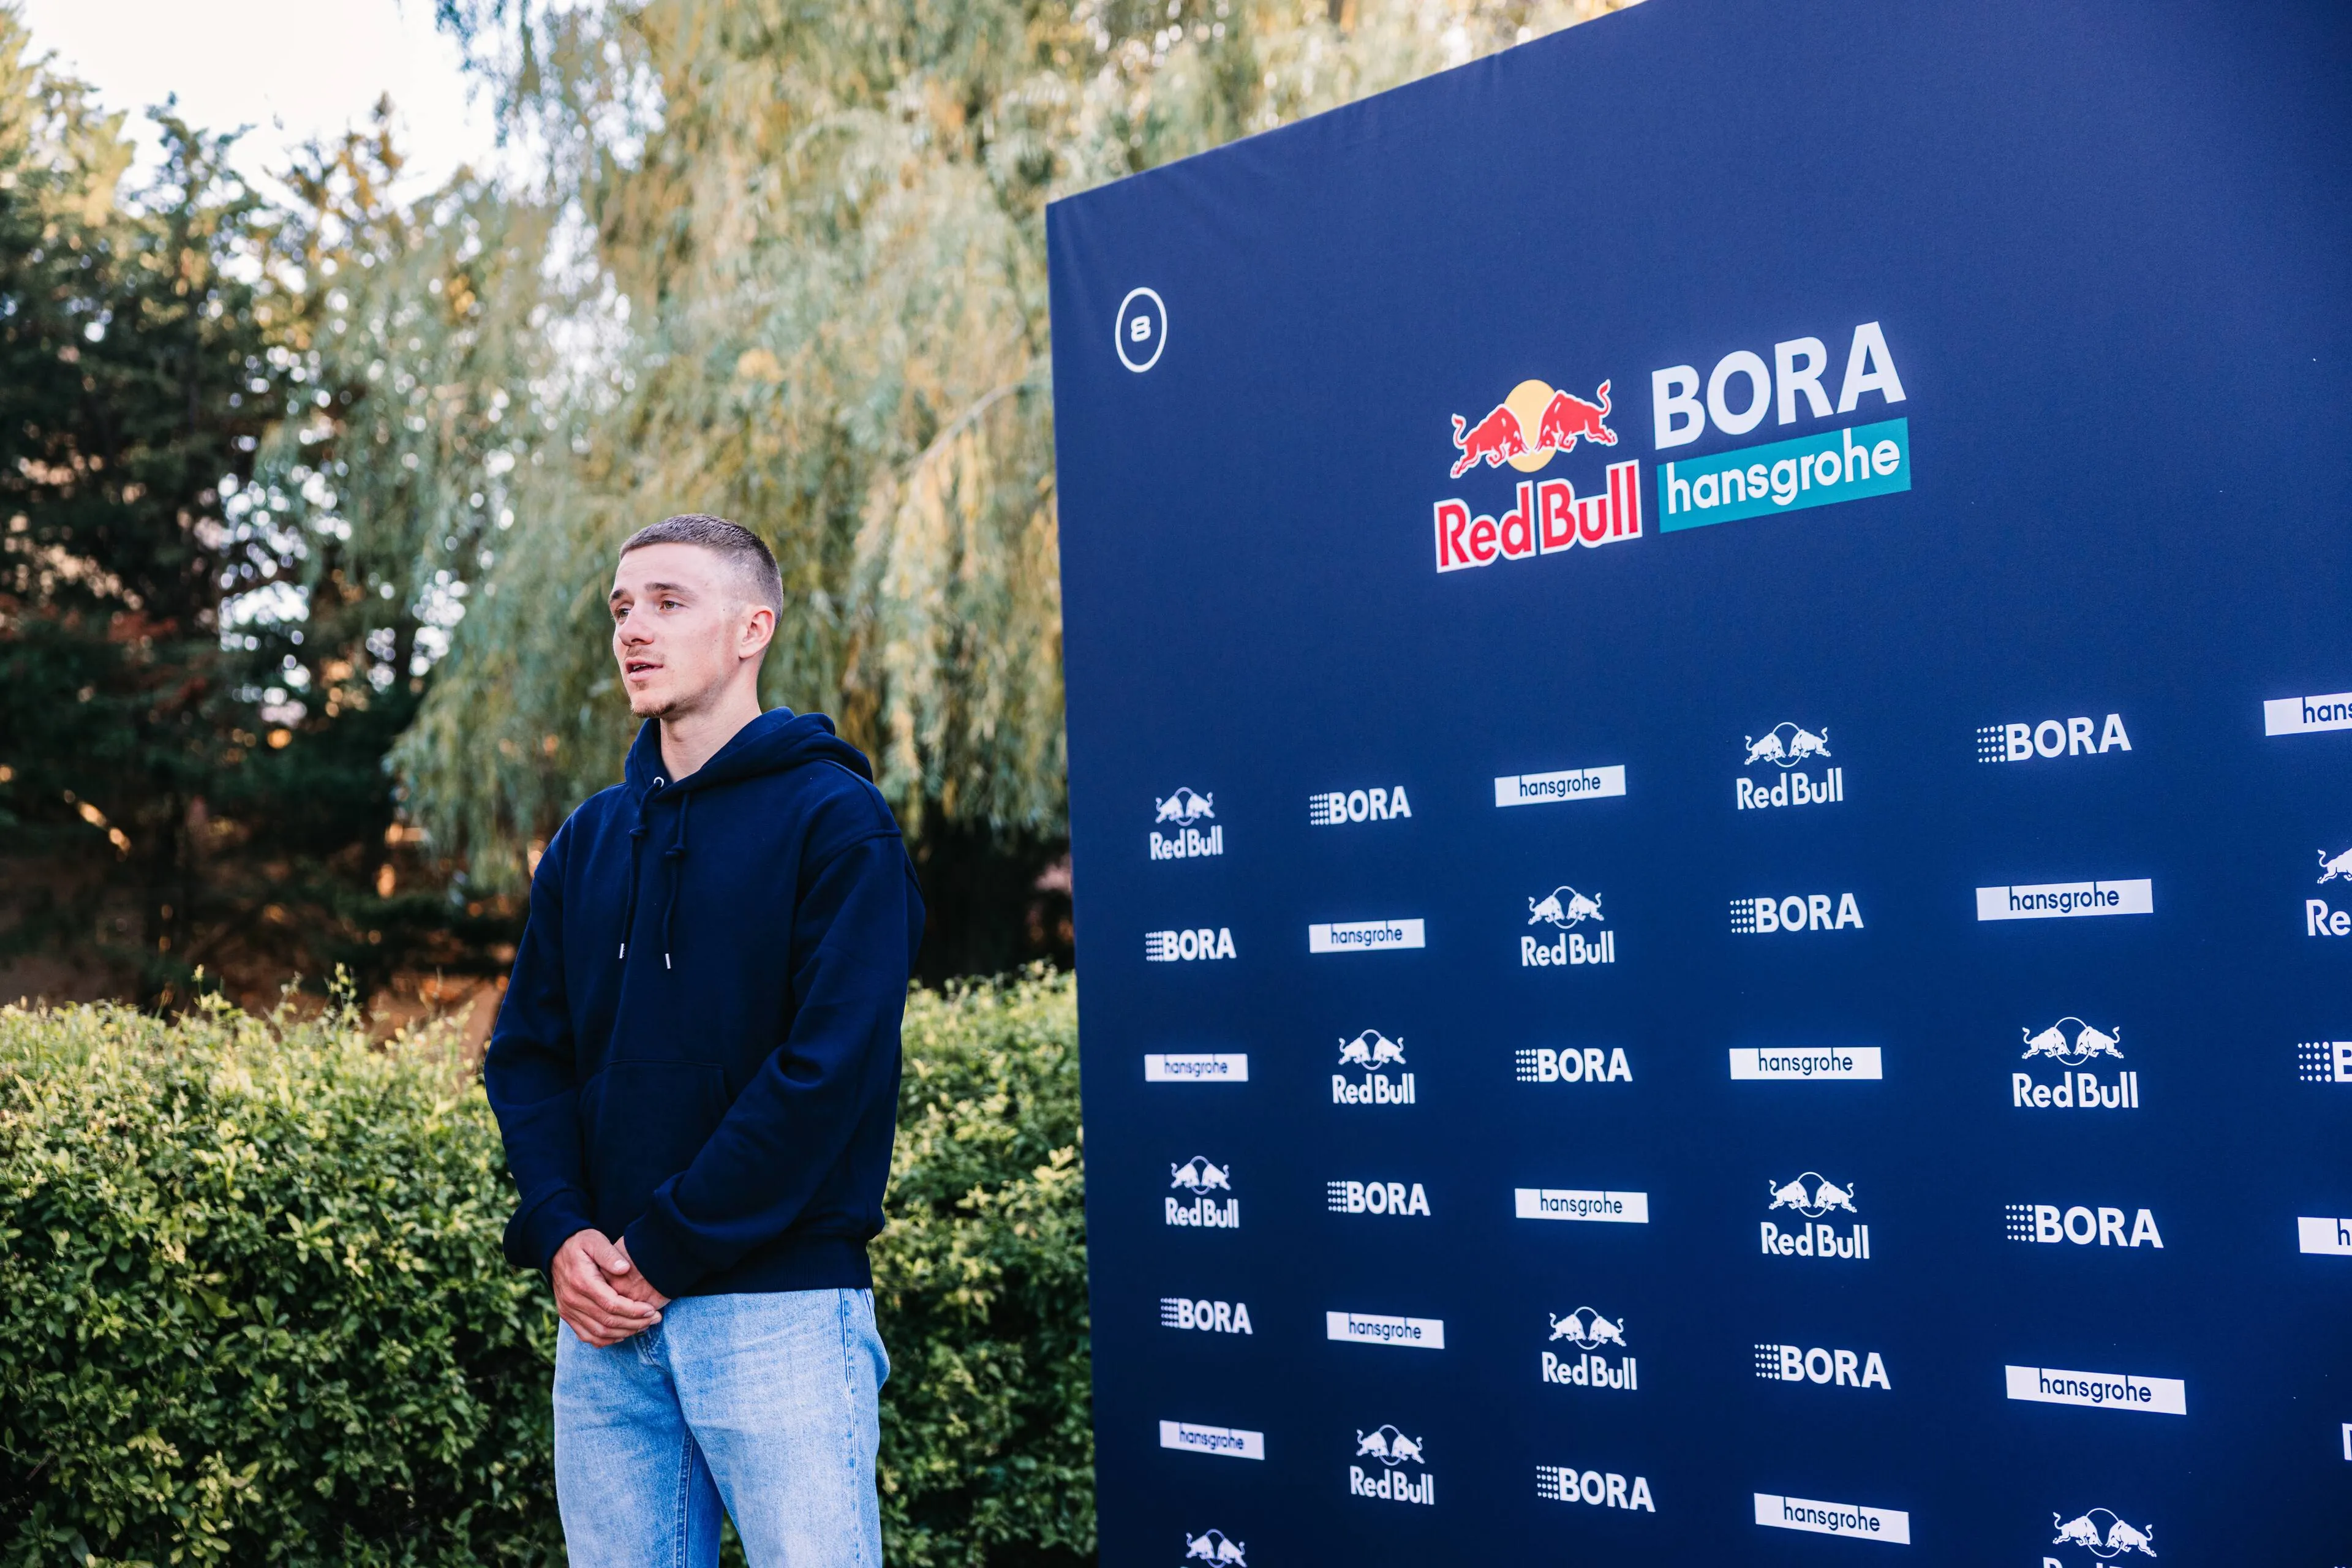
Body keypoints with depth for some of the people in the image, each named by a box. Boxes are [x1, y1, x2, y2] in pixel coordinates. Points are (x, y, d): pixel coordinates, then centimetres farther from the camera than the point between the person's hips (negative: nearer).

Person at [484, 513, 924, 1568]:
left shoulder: (834, 821, -5)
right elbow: (525, 1053, 12)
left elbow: (829, 1066, -14)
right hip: (605, 1315, 6)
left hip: (777, 1302, -5)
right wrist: (560, 1231, -5)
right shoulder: (588, 840, 15)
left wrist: (661, 1250, -14)